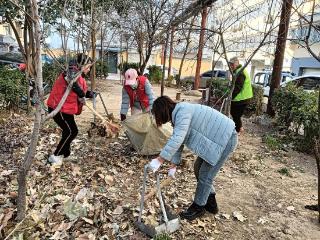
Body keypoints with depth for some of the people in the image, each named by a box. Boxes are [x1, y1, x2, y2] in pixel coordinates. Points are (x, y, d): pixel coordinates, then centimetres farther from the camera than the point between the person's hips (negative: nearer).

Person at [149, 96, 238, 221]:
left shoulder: (182, 111, -24)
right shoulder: (177, 116, 7)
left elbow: (177, 139, -36)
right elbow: (178, 142, 11)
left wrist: (159, 160, -34)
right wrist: (173, 165, 12)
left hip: (225, 139, -10)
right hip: (214, 139, 10)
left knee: (205, 175, -2)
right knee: (198, 168, 16)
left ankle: (198, 207, 20)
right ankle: (211, 203, 32)